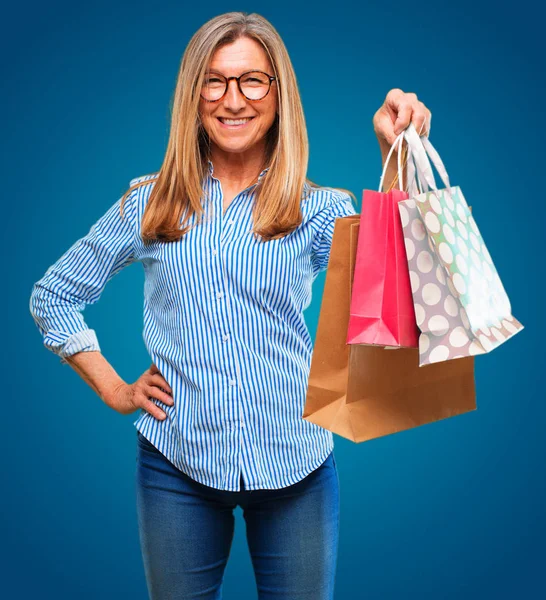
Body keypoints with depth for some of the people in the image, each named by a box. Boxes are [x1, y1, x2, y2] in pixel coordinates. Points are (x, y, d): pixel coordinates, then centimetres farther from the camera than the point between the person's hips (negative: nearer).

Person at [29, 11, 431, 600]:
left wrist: (398, 155, -21)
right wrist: (114, 389, 4)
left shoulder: (319, 210, 0)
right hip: (177, 465, 1)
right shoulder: (148, 205, 3)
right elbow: (52, 295, 11)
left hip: (295, 465, 0)